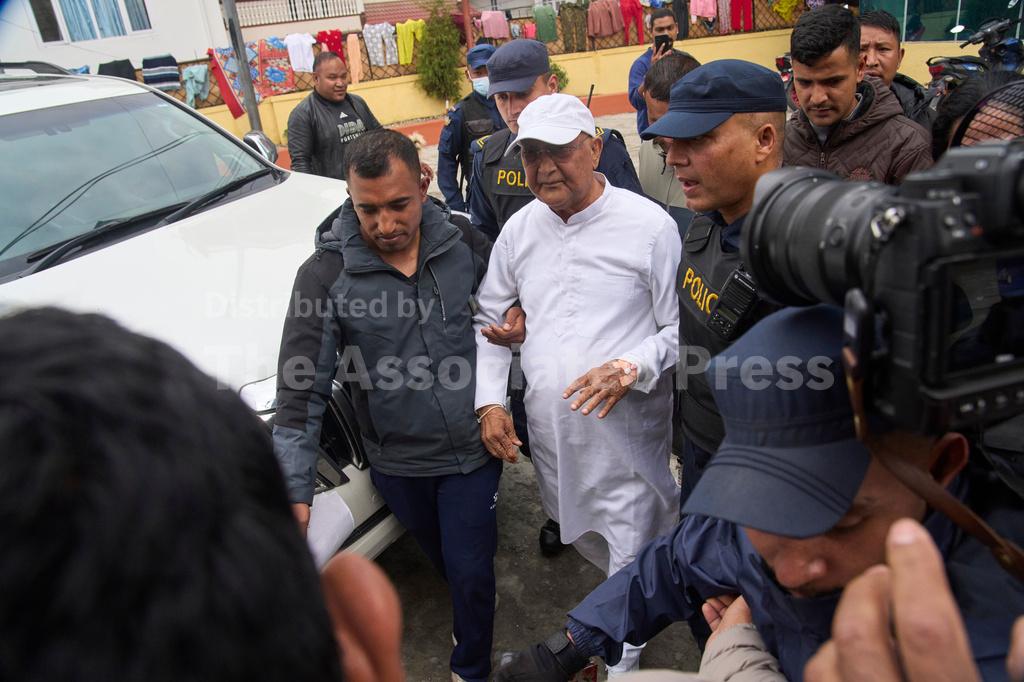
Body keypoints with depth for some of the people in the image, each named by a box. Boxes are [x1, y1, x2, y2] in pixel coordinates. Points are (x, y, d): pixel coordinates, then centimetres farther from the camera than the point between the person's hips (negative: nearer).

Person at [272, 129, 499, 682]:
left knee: (470, 571, 11)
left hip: (472, 449, 1)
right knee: (445, 562, 22)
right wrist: (295, 492, -18)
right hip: (397, 464, 0)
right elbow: (302, 392, -15)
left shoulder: (462, 243, -8)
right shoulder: (325, 274, -15)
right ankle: (473, 594, 55)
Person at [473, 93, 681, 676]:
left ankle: (622, 658, 39)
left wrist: (630, 368, -25)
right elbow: (489, 318, 10)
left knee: (631, 559, 9)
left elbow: (681, 329, -8)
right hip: (550, 428, 6)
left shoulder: (650, 225, -12)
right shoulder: (520, 229, 3)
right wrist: (490, 400, 0)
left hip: (626, 433, -5)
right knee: (578, 532, 26)